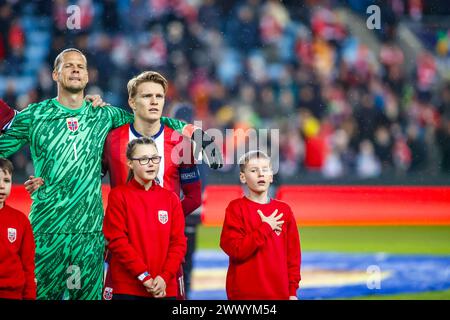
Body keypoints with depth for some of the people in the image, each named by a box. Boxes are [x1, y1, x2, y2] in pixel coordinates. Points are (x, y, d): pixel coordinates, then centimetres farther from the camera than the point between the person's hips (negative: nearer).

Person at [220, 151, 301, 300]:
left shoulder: (284, 210, 9)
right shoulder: (236, 208, -2)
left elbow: (293, 253, 11)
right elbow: (235, 249, -15)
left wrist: (292, 291, 6)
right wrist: (266, 228, -11)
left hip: (279, 293, 4)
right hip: (245, 294, -4)